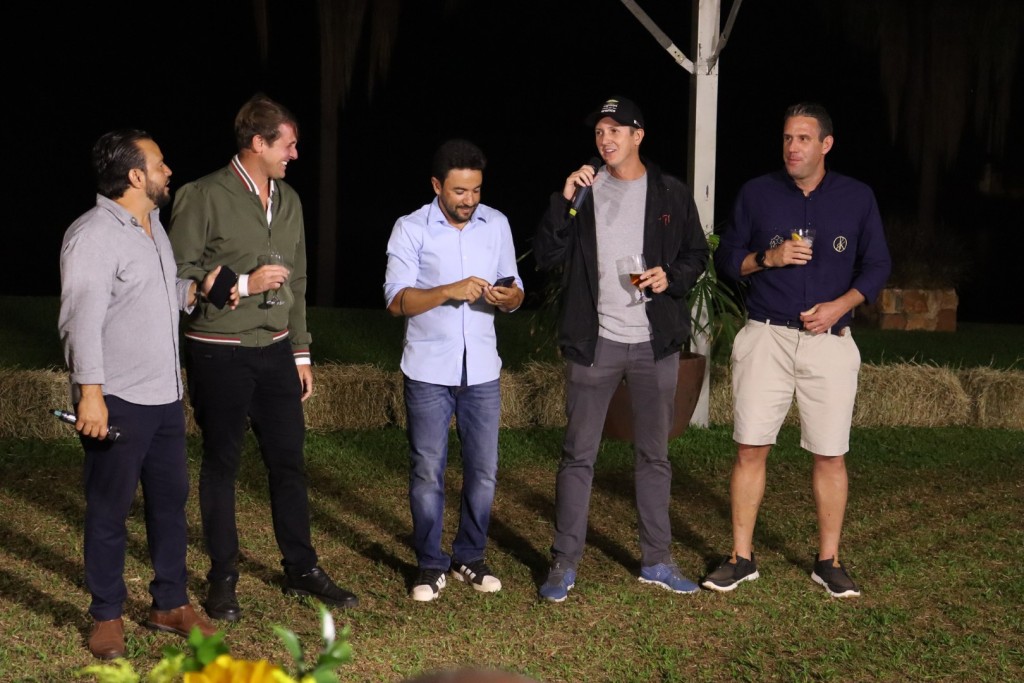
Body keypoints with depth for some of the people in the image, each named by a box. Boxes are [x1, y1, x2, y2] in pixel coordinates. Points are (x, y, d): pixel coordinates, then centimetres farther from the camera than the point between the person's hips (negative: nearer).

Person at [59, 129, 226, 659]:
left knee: (170, 499, 14)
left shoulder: (152, 226, 13)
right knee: (109, 510, 3)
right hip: (116, 401, -9)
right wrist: (90, 392, -26)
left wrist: (197, 287, 6)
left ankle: (170, 604, 26)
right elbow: (81, 320, -21)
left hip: (164, 395, 9)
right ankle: (107, 616, 15)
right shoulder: (93, 235, -15)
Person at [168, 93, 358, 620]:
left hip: (275, 352, 6)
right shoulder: (203, 197, -11)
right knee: (221, 463, 6)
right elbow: (179, 276, -12)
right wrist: (243, 284, -18)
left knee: (289, 461, 9)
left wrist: (301, 352, 15)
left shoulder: (288, 200, 10)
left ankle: (301, 569, 22)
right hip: (219, 354, -6)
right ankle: (222, 579, 17)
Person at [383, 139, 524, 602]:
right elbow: (397, 300, -11)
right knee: (427, 473, 2)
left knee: (483, 471, 6)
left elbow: (515, 292, 9)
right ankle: (430, 565, 15)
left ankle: (469, 558, 22)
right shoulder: (411, 229, -5)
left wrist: (508, 297, -15)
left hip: (482, 370, 3)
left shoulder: (496, 224, 6)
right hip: (428, 371, -3)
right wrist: (450, 291, -24)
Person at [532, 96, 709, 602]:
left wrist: (672, 276, -9)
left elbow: (697, 254, 11)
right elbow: (545, 256, -4)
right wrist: (564, 200, -15)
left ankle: (656, 561, 21)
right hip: (595, 342, -1)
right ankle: (564, 564, 9)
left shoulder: (671, 193, 4)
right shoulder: (583, 190, 2)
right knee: (578, 455, 1)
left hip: (655, 343, 1)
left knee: (654, 455, 11)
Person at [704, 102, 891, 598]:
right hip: (765, 338, 0)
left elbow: (877, 266, 6)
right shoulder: (757, 193, 3)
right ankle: (741, 557, 10)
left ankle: (829, 561, 15)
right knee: (751, 448, -1)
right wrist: (768, 257, -12)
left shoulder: (857, 198, 3)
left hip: (830, 341, 0)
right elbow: (726, 258, 7)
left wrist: (840, 305, -10)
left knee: (831, 455, 2)